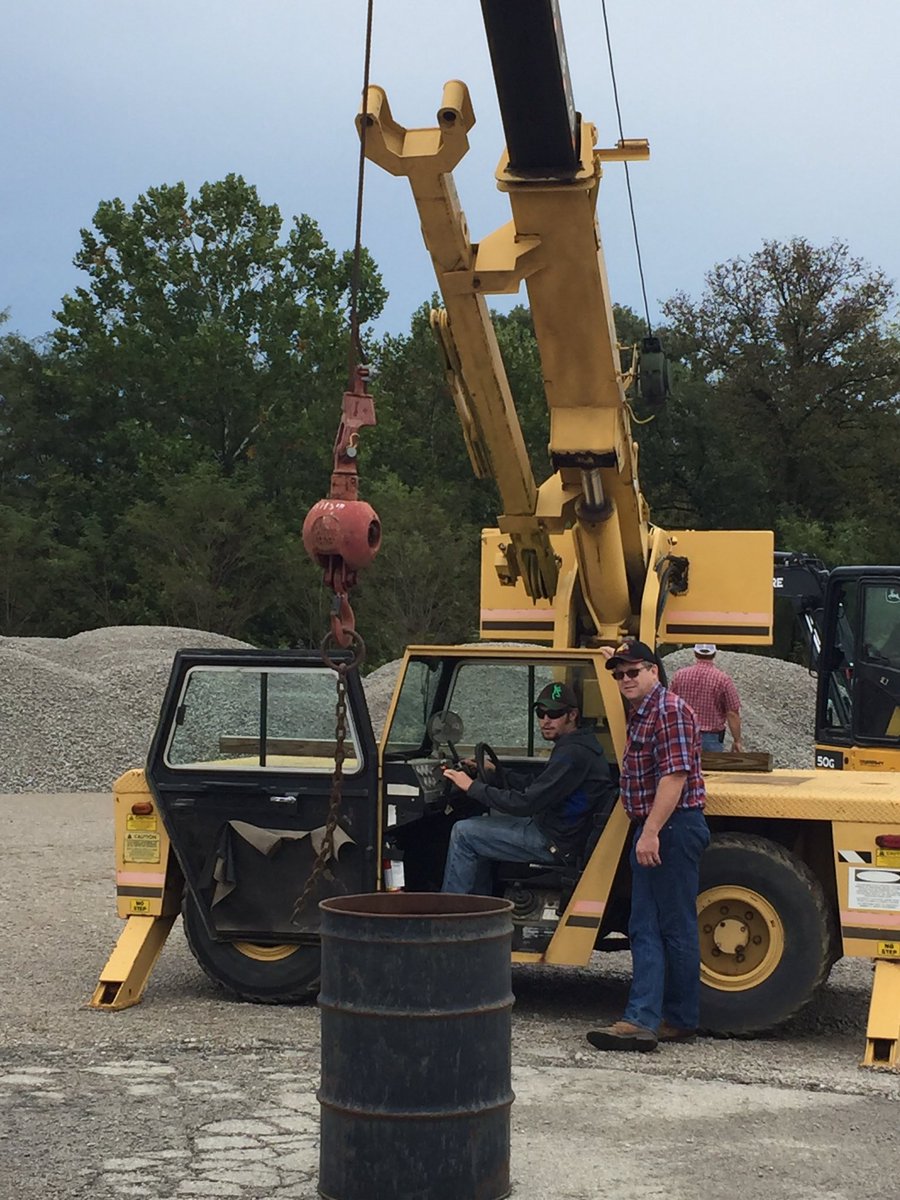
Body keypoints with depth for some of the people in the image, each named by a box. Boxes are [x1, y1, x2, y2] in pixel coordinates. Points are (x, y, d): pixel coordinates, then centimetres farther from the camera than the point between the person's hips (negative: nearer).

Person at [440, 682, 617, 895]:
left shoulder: (573, 754, -23)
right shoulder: (580, 745, 10)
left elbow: (526, 803, -25)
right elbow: (537, 787, 20)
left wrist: (473, 787, -17)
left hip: (557, 843, -11)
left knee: (463, 832, -7)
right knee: (484, 821, 25)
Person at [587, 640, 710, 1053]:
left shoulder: (670, 710, -14)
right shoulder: (640, 715, 17)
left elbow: (675, 776, -22)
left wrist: (652, 832, -24)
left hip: (674, 828, -10)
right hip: (652, 832, 10)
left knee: (677, 927, -1)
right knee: (645, 928, 6)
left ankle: (681, 1020, 6)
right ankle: (642, 1019, 6)